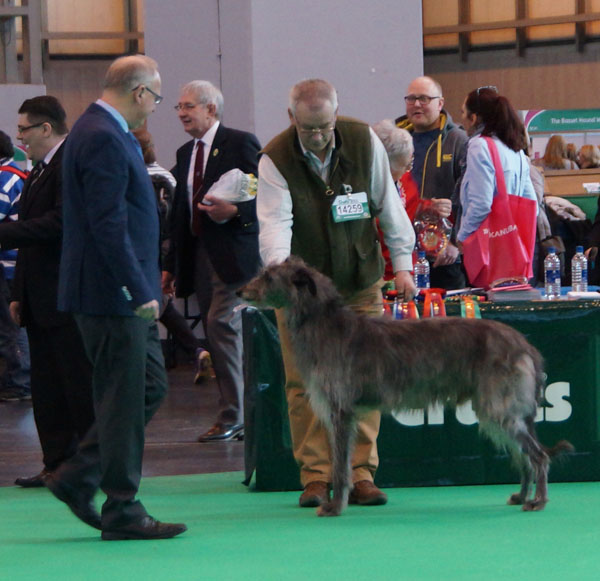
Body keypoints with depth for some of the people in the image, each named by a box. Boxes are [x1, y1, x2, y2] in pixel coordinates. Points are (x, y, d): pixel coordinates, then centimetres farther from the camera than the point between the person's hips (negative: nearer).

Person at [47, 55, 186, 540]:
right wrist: (139, 290, -22)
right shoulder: (104, 139, -18)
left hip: (127, 295, 11)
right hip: (114, 294, -11)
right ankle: (123, 513, 3)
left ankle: (77, 478, 17)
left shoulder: (103, 132, 16)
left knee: (150, 388, 14)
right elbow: (108, 223, -23)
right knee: (124, 401, -4)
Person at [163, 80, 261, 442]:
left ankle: (232, 416, -13)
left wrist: (234, 211, -24)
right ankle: (238, 415, 12)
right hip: (199, 256, 8)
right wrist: (171, 266, 19)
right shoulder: (186, 154, 17)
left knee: (221, 324, -17)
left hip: (233, 253, -8)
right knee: (218, 333, 7)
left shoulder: (241, 144, -5)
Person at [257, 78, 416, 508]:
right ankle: (315, 476, 2)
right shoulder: (275, 159, -14)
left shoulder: (365, 142, -7)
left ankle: (360, 473, 4)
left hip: (360, 283, 2)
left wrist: (402, 263, 0)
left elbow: (388, 205, 1)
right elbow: (275, 222, -24)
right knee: (304, 383, -4)